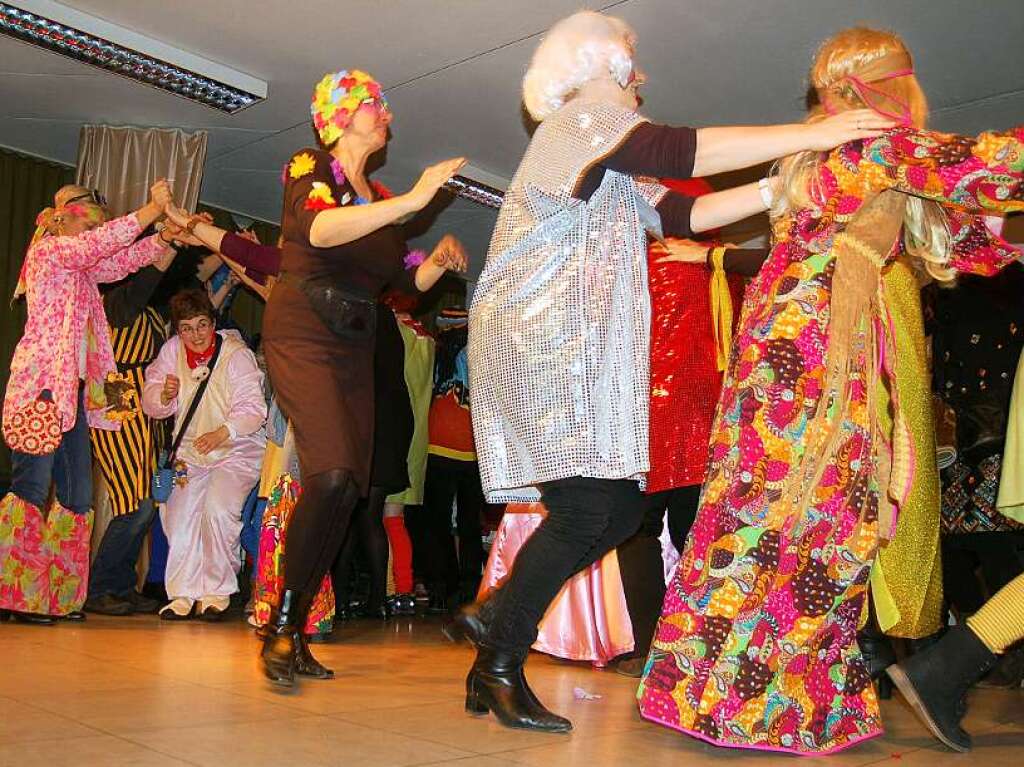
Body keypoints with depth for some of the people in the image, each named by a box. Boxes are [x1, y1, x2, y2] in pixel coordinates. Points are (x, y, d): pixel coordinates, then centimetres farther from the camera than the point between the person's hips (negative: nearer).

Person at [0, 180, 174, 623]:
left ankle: (60, 596, 10)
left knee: (77, 495, 6)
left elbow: (124, 259, 23)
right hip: (41, 384, -9)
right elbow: (104, 242, -14)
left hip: (71, 389, 9)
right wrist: (153, 208, -12)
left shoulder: (80, 268, 24)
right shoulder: (50, 250, -1)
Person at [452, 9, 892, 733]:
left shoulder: (614, 173, 27)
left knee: (622, 509, 2)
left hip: (583, 353, 10)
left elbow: (683, 212, 16)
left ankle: (494, 615, 8)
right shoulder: (581, 116, -2)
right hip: (540, 339, -10)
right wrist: (809, 134, -14)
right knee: (584, 509, -15)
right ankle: (499, 669, -5)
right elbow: (678, 151, -17)